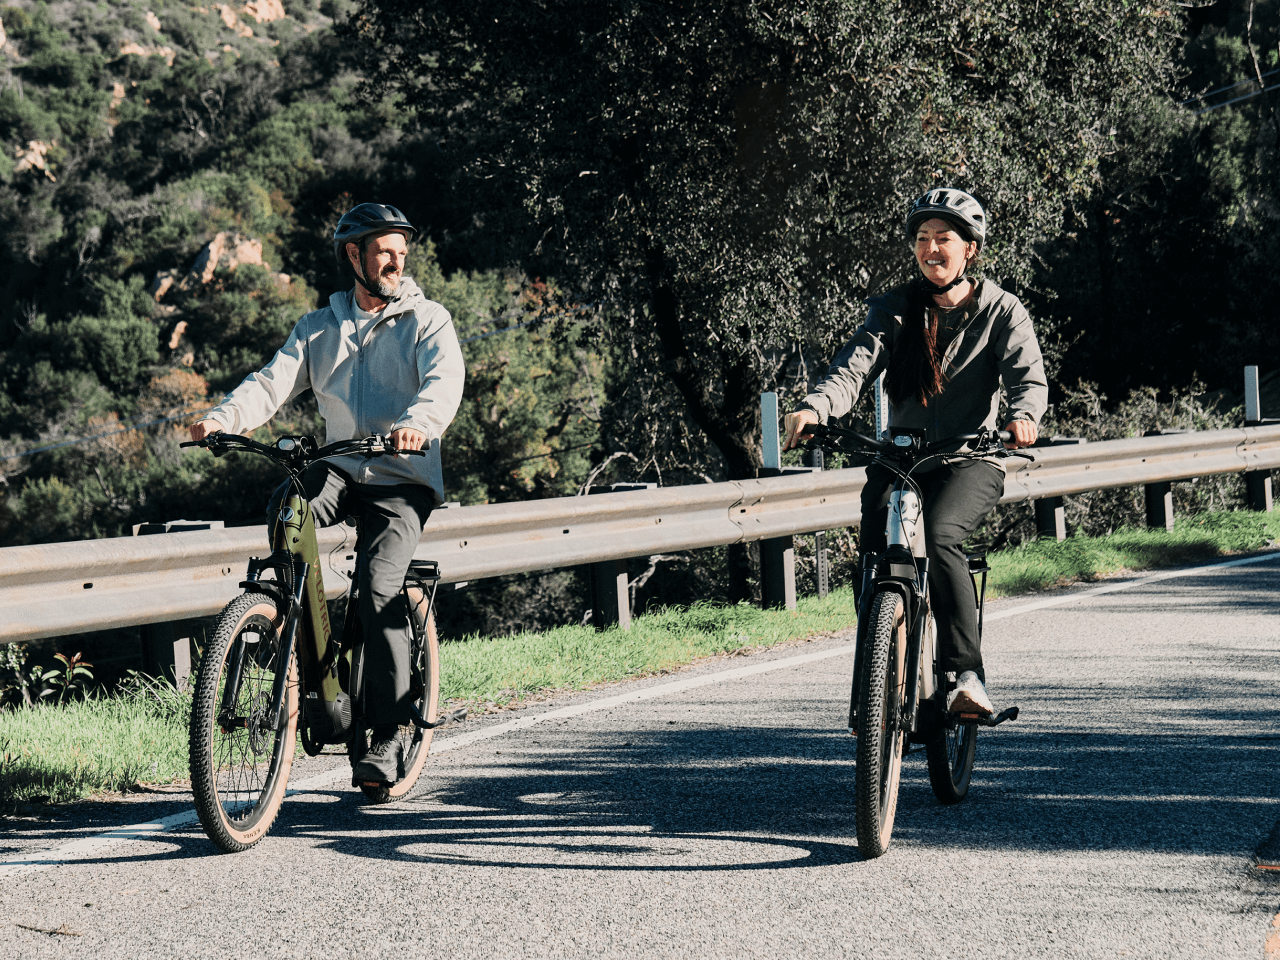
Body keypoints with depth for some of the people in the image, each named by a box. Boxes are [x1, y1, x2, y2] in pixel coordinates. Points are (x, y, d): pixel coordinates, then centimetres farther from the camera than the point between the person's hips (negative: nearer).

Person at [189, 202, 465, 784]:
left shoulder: (427, 319, 1)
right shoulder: (319, 328, 12)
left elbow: (445, 380, -18)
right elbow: (274, 381, -2)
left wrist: (417, 423, -41)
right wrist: (222, 419, -22)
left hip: (405, 480, -3)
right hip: (341, 468, 3)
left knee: (377, 585, -24)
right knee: (285, 507, -30)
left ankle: (386, 735, -14)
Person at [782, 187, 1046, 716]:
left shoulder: (1001, 311, 3)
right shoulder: (895, 307, 7)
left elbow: (1028, 376, -11)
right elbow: (856, 365, -9)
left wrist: (1024, 415, -36)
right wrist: (814, 407, -30)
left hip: (970, 461, -3)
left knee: (938, 538, -32)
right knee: (875, 553, -20)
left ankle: (968, 674, -30)